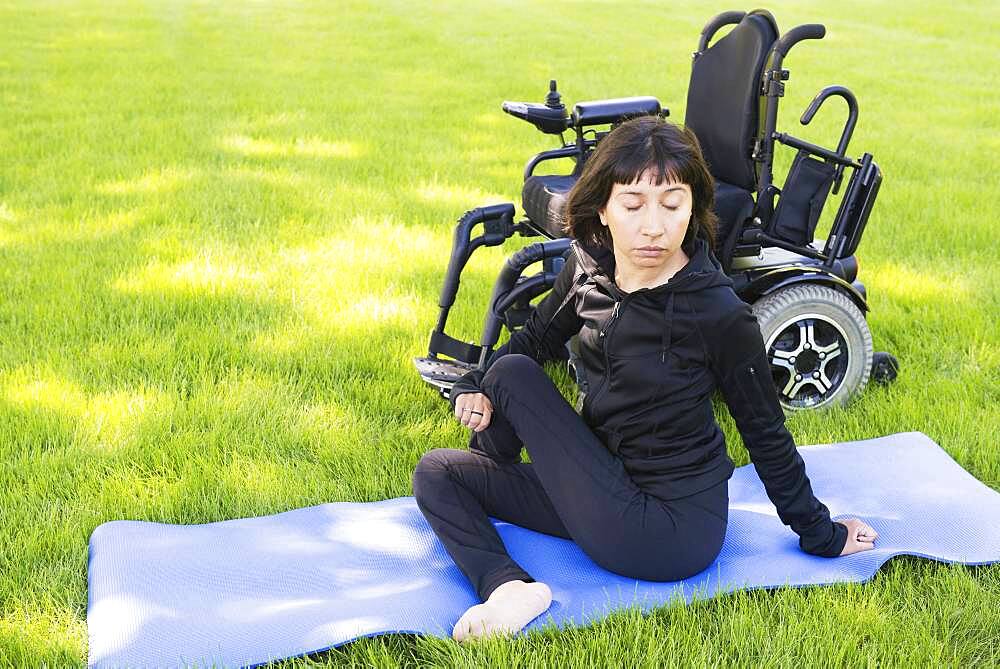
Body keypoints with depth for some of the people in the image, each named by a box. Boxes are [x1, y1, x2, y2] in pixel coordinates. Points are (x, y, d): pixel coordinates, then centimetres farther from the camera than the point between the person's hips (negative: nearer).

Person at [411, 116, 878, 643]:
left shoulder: (719, 314, -23)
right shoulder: (589, 267, -6)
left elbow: (766, 434, -11)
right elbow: (537, 337, 13)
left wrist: (820, 536, 1)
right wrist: (474, 386, -6)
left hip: (671, 530, -7)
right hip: (609, 486, 7)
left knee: (513, 375, -8)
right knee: (435, 472, 1)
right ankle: (508, 589, -17)